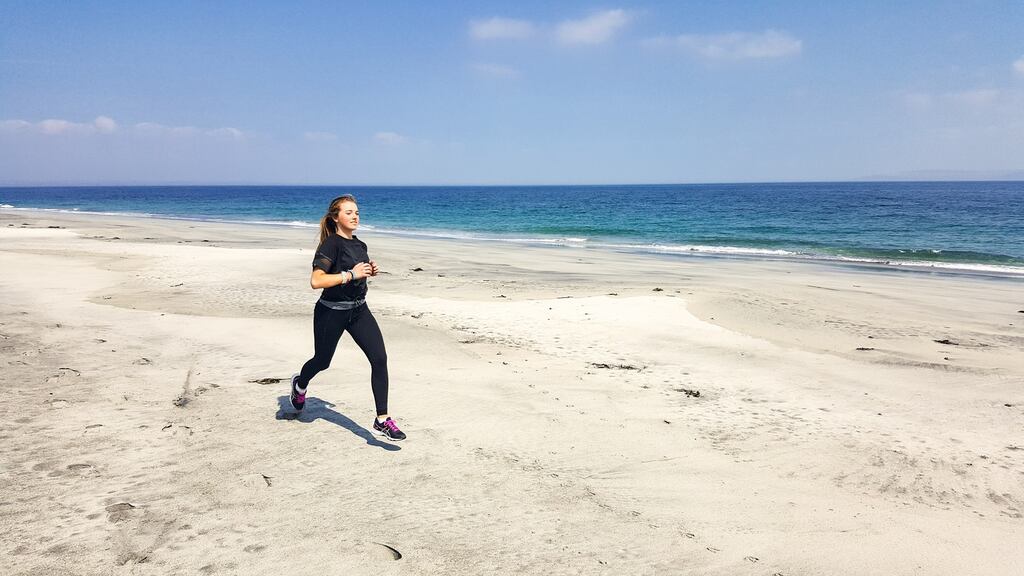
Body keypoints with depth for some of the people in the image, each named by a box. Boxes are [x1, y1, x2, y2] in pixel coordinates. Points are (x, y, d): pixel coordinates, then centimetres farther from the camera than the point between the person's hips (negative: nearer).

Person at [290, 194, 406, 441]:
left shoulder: (360, 245, 6)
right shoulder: (331, 244, -17)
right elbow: (316, 281, -28)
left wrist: (370, 271, 3)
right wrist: (350, 274, -27)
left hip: (359, 310, 6)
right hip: (331, 312, -5)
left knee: (379, 358, -11)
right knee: (322, 361, 16)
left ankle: (382, 420, -6)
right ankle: (300, 384, 53)